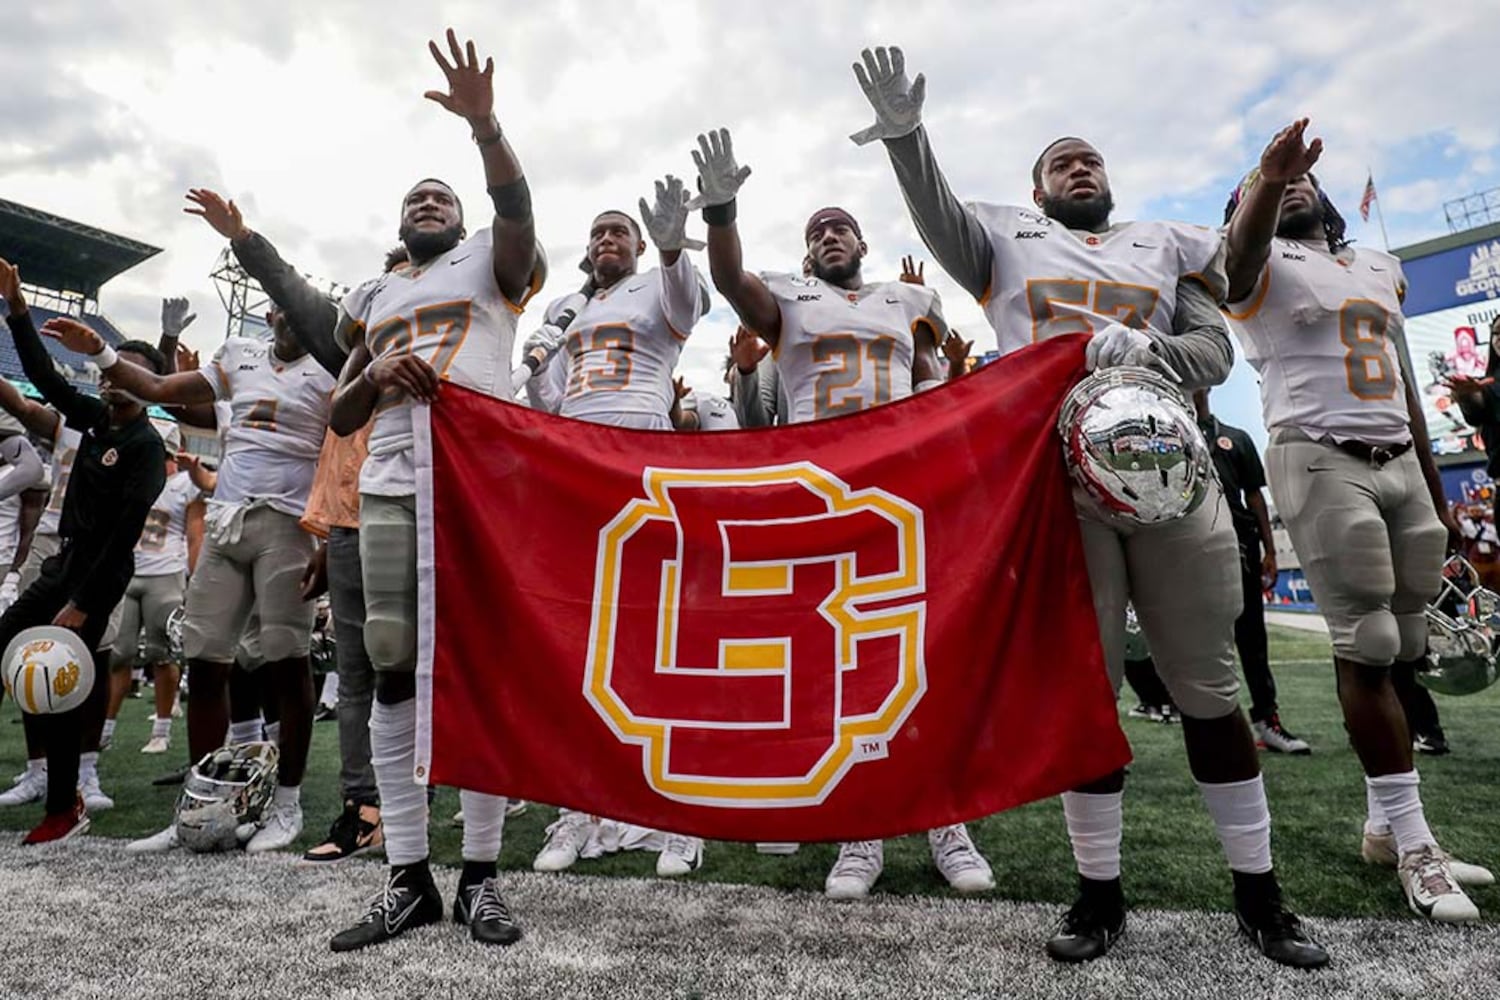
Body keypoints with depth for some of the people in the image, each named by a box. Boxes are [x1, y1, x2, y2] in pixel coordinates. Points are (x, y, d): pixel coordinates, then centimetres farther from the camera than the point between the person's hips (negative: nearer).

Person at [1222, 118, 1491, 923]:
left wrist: (1437, 493, 20)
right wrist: (1266, 181, -46)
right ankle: (1413, 844, 2)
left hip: (1401, 463, 6)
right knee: (1366, 649, -7)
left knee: (1402, 647, 5)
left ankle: (1387, 821, 17)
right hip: (1320, 461, -6)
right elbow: (1243, 248, -24)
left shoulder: (1380, 269, 22)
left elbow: (1405, 388, 22)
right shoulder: (1263, 267, 4)